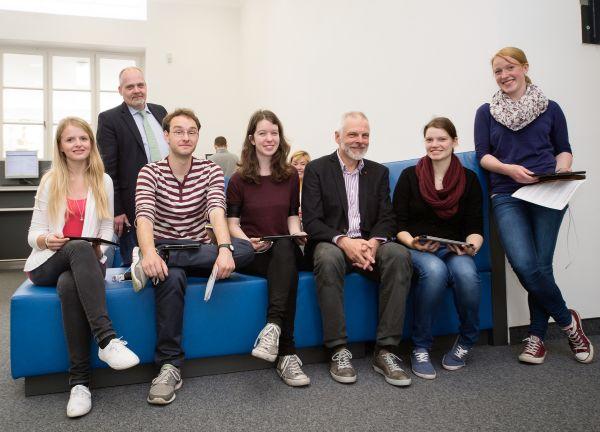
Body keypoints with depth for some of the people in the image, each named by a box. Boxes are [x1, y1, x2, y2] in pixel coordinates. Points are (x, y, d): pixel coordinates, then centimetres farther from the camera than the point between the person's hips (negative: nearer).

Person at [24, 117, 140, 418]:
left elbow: (107, 230, 8)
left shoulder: (103, 181, 10)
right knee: (80, 248, -37)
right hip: (48, 263, 0)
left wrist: (98, 247, -14)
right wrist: (47, 239, -16)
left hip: (87, 263, 1)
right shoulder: (50, 181, 9)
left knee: (69, 285, -37)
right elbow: (34, 233, 7)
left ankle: (80, 381, -34)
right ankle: (107, 339, -45)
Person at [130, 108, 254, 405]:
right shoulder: (150, 173, -3)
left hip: (199, 253, 3)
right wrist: (149, 252, -43)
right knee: (171, 277, -38)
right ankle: (169, 366, -31)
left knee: (244, 249, -28)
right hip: (160, 250, -2)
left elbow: (217, 210, -18)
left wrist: (224, 249, -39)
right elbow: (144, 215, -20)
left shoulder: (210, 171, 1)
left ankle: (150, 264, -27)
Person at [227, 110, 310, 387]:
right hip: (251, 254, -2)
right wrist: (248, 241, -16)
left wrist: (296, 233, -6)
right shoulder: (239, 179, 7)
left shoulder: (290, 176, 16)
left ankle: (273, 327, -48)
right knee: (286, 261, -36)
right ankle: (287, 353, -40)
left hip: (284, 250, 2)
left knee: (285, 247, -36)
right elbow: (232, 222, 5)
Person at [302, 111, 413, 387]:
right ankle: (339, 351, -28)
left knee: (399, 254, -29)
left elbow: (386, 219, 6)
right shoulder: (316, 169, 4)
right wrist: (343, 241, -23)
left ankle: (385, 350, -24)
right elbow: (311, 221, -6)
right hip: (331, 243, -3)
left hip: (369, 244, 3)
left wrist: (373, 243, -17)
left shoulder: (379, 172, 15)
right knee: (328, 257, -38)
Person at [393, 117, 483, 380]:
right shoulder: (410, 176, 4)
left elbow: (476, 228, 5)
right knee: (434, 270, -36)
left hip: (455, 249, 2)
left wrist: (472, 246, -17)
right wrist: (414, 243, -19)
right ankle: (420, 348, -19)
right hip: (416, 248, -1)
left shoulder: (469, 179, 9)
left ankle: (466, 342, -4)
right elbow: (398, 224, 0)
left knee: (466, 273, -33)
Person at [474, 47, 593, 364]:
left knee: (540, 265, -6)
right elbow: (483, 155, 6)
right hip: (507, 197, 0)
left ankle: (537, 337, 14)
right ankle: (568, 321, 12)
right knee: (524, 264, -14)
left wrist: (562, 170, -5)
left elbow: (563, 149, 17)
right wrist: (509, 168, -13)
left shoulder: (550, 108, 14)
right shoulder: (486, 112, 12)